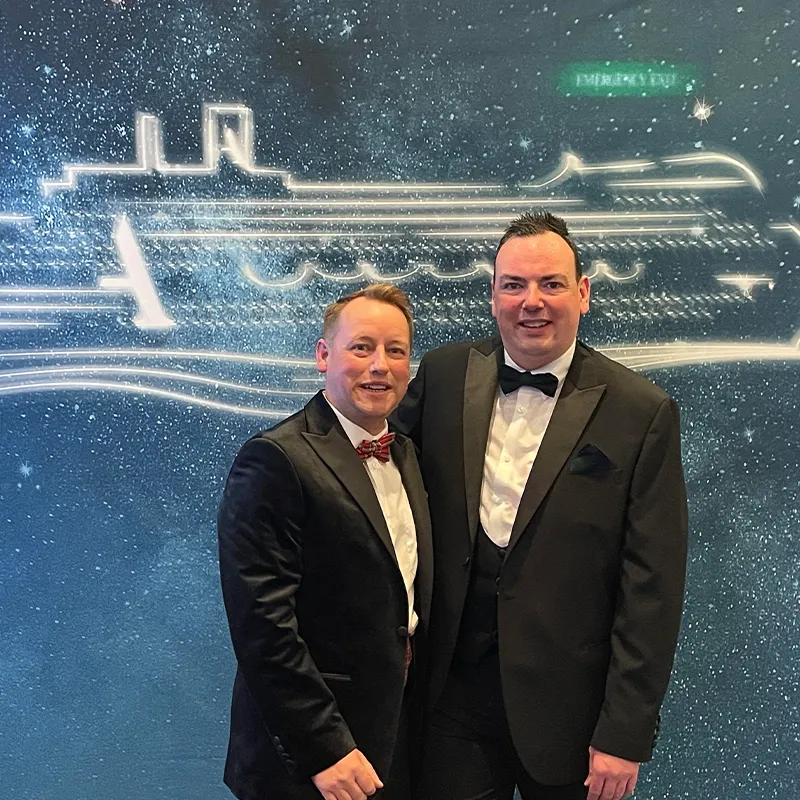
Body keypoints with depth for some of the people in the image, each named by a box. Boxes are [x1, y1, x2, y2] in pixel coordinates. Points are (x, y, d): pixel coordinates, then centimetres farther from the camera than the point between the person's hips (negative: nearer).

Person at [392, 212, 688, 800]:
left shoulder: (642, 413, -9)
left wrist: (626, 735, -9)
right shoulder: (443, 374, -1)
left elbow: (653, 588, -9)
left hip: (566, 703, -2)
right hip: (452, 686, 2)